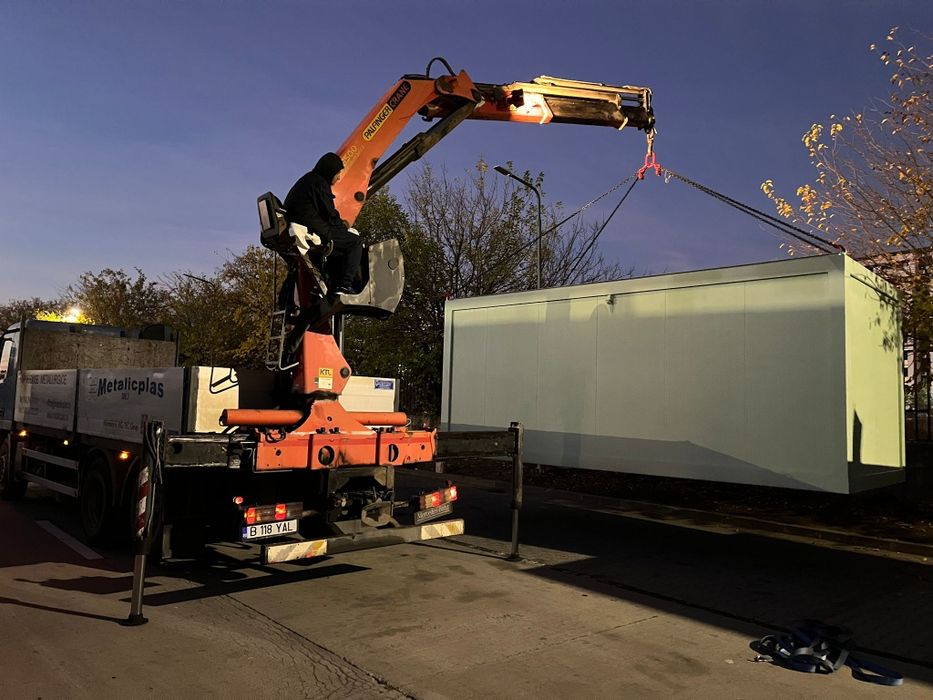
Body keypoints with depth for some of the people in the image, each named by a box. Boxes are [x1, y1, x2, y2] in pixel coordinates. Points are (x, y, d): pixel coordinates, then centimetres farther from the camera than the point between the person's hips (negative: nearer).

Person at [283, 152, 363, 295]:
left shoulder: (306, 180, 24)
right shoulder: (319, 183, -8)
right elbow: (329, 215, -12)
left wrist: (341, 225, 18)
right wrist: (346, 228, 4)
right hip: (313, 232, -10)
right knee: (355, 242, -7)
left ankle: (335, 285, 16)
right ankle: (344, 285, -16)